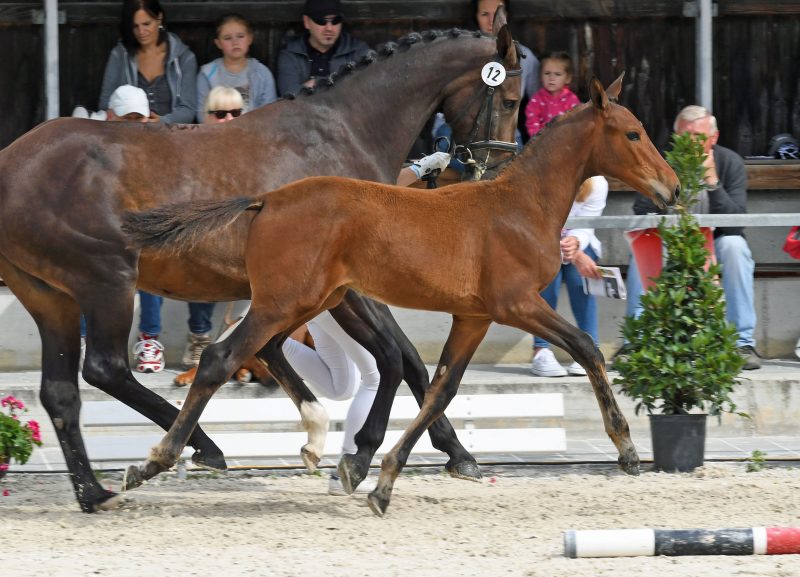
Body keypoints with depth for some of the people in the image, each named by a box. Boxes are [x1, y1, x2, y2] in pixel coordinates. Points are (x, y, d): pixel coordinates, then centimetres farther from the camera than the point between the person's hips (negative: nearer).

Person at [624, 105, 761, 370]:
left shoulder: (730, 163, -12)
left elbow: (735, 224, -22)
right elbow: (642, 219, -15)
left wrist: (712, 182, -33)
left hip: (716, 246, -1)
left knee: (734, 246, -33)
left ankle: (743, 343, -30)